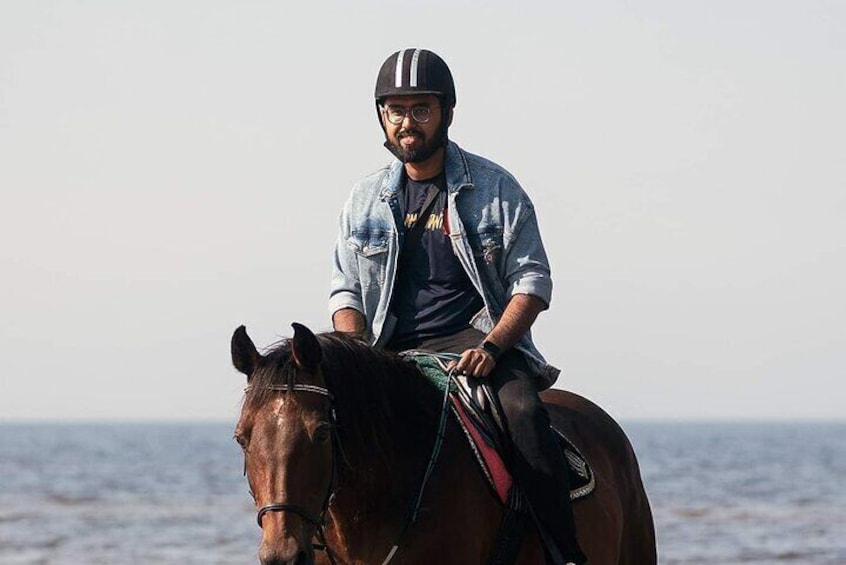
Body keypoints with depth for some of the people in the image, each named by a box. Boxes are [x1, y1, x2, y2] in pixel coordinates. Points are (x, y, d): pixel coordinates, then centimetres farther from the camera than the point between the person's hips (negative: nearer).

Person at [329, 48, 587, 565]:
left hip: (478, 342, -3)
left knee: (523, 415, -32)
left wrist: (491, 347, -15)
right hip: (392, 353, 3)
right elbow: (346, 293, 12)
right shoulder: (365, 201, 13)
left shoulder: (494, 188, 4)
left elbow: (533, 281, 1)